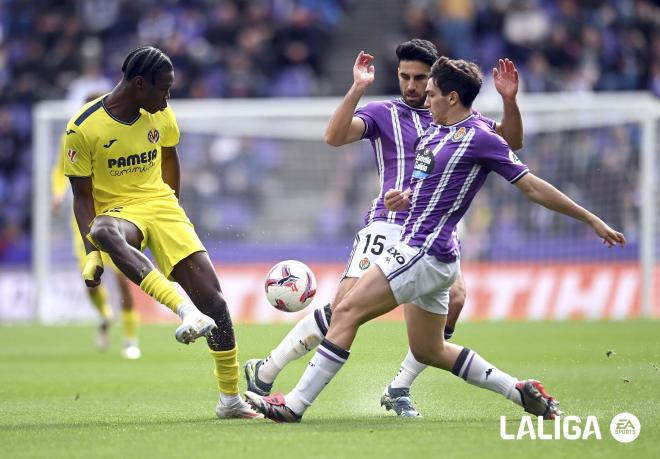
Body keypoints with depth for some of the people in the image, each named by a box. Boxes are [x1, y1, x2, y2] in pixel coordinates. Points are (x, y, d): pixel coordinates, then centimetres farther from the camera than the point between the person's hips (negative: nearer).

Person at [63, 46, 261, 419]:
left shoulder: (161, 116, 2)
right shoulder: (83, 129, -12)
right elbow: (82, 195, -8)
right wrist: (92, 253, -17)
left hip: (160, 204, 4)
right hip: (116, 209, -4)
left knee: (212, 295, -9)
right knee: (104, 232, -43)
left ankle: (231, 399, 5)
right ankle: (186, 311, -55)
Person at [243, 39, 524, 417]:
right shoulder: (383, 113, 6)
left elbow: (511, 142, 15)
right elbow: (334, 137, -9)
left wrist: (509, 100, -2)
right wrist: (358, 89, -19)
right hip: (389, 225, -3)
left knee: (455, 298, -24)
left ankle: (399, 390, -9)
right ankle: (264, 373, -2)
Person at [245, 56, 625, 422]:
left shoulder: (481, 138, -12)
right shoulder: (434, 133, 14)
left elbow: (534, 187, -7)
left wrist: (592, 220, -5)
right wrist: (406, 197, 6)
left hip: (426, 254, -10)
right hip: (425, 255, 10)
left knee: (347, 312, -12)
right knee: (429, 351, 16)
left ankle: (295, 405, -11)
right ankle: (522, 391, 17)